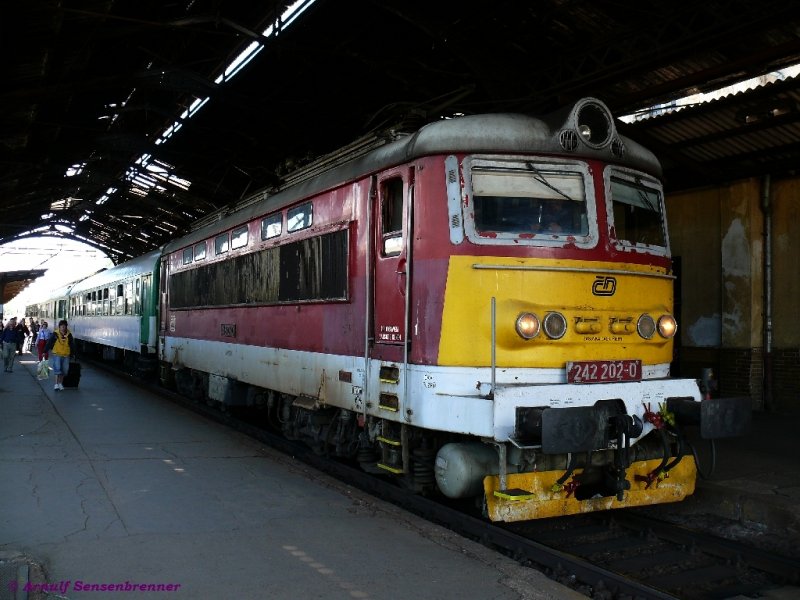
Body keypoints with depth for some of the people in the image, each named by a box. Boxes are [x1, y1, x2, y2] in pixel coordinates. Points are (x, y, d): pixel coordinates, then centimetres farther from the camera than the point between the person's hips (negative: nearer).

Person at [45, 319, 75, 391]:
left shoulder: (69, 335, 2)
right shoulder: (55, 334, -7)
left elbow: (72, 345, 10)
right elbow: (49, 343, -5)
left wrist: (73, 353, 13)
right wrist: (45, 351, -6)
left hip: (66, 355, 3)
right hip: (57, 354, -3)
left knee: (64, 370, 9)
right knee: (57, 369, -11)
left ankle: (60, 383, 24)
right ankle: (56, 384, -6)